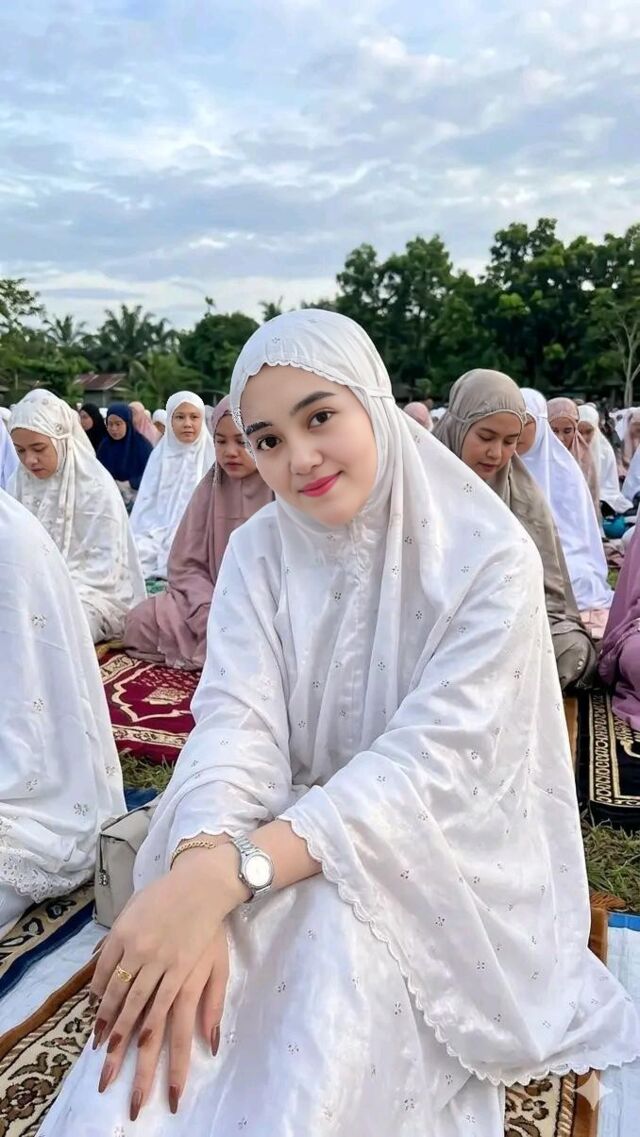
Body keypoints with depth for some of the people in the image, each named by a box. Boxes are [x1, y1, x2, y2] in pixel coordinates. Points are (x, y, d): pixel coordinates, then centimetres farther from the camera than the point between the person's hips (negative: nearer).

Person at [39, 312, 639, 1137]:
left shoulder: (488, 560, -15)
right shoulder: (259, 552, -3)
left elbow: (431, 761, -24)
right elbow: (237, 720, -16)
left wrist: (232, 870, -37)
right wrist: (199, 863, -37)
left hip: (439, 866, -1)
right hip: (290, 835, 2)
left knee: (335, 937, -34)